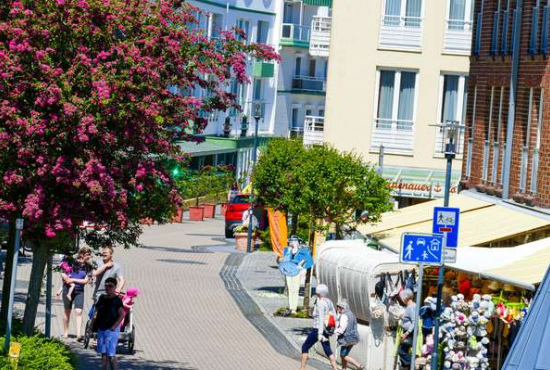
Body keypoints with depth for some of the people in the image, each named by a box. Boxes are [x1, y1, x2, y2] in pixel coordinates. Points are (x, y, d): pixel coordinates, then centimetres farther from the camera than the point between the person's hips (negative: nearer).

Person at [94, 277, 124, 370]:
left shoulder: (117, 300, -7)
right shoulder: (102, 298, 10)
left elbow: (121, 315, -13)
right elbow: (96, 313, 16)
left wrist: (114, 327, -17)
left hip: (111, 330, -6)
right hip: (101, 329, 6)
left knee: (111, 354, -6)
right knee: (103, 354, 10)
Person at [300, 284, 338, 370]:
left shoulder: (320, 303, -18)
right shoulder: (329, 302, 6)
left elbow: (321, 318, -25)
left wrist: (320, 334, -29)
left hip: (317, 330, -7)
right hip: (325, 330, 7)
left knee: (305, 347, 8)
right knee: (328, 350, 9)